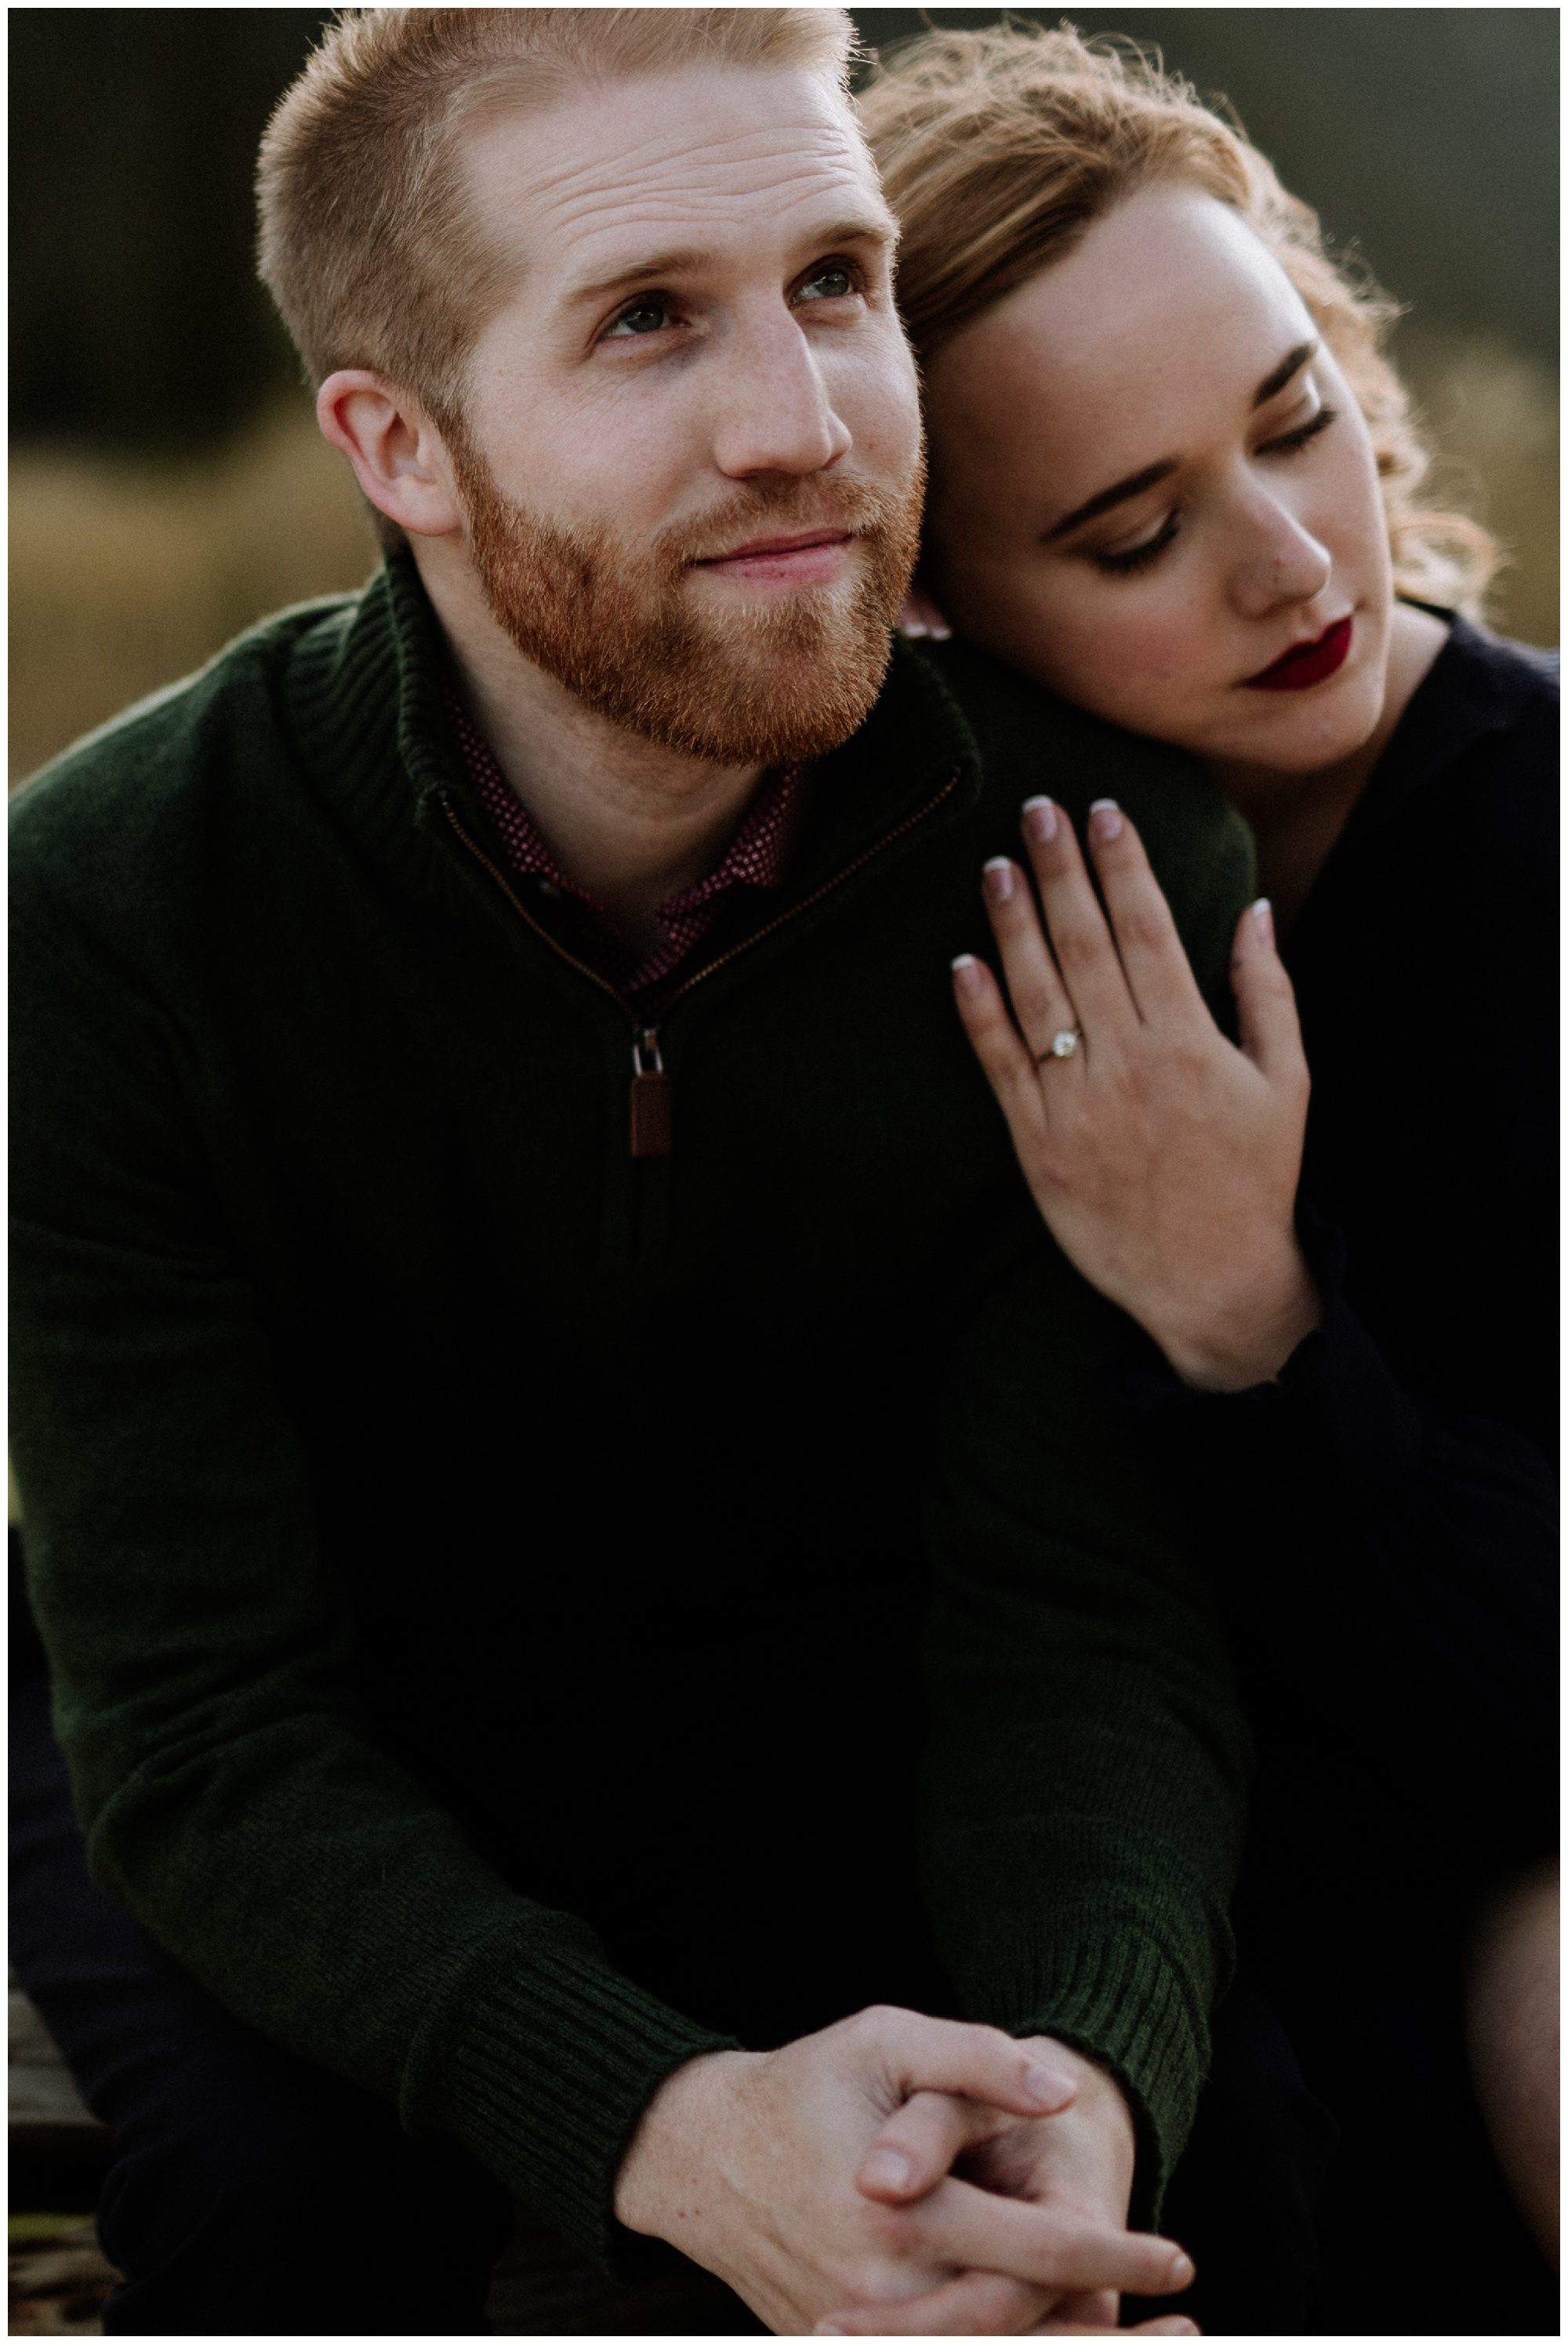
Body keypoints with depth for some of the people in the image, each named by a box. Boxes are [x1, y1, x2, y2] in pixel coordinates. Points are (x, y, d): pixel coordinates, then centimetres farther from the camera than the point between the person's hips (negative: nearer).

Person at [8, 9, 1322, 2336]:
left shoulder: (1101, 851, -18)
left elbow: (1088, 1614, -18)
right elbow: (211, 1729, -25)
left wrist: (1087, 2064, -42)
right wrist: (671, 2127, -44)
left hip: (839, 1768, 3)